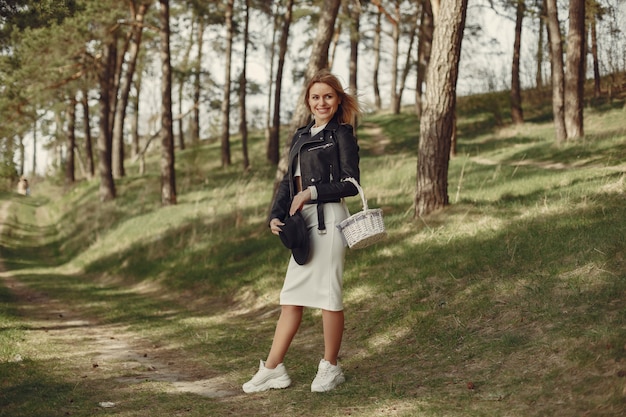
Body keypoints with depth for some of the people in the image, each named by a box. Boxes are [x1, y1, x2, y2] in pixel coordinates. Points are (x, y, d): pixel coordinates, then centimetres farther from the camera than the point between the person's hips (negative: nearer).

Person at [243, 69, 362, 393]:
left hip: (328, 219, -7)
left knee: (327, 293, -1)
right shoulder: (301, 136, 18)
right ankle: (273, 369, 12)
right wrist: (276, 215, 2)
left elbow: (351, 184, -7)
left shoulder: (342, 133, -1)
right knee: (291, 296, 8)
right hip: (303, 222, 7)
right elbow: (289, 180, 16)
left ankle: (331, 367, 13)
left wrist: (312, 192, -12)